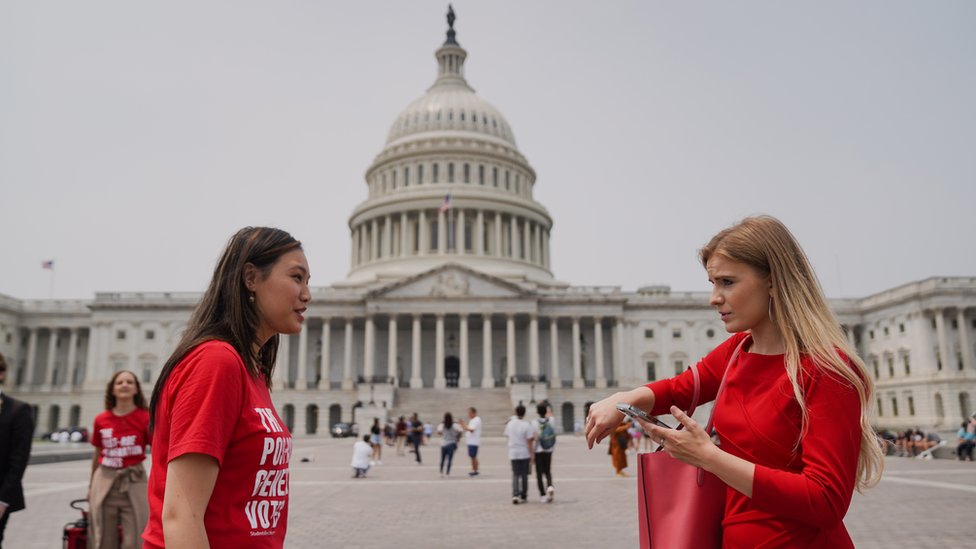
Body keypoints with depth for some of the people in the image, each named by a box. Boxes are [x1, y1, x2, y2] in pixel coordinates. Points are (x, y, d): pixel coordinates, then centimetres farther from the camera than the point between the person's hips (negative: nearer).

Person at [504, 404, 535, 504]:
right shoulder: (526, 425, -13)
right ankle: (523, 496, 17)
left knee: (515, 475, 7)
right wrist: (532, 454, -7)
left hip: (513, 453, 2)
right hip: (525, 453, -2)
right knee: (524, 475, 10)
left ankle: (515, 495, -10)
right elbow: (529, 442, -13)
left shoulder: (510, 424, 0)